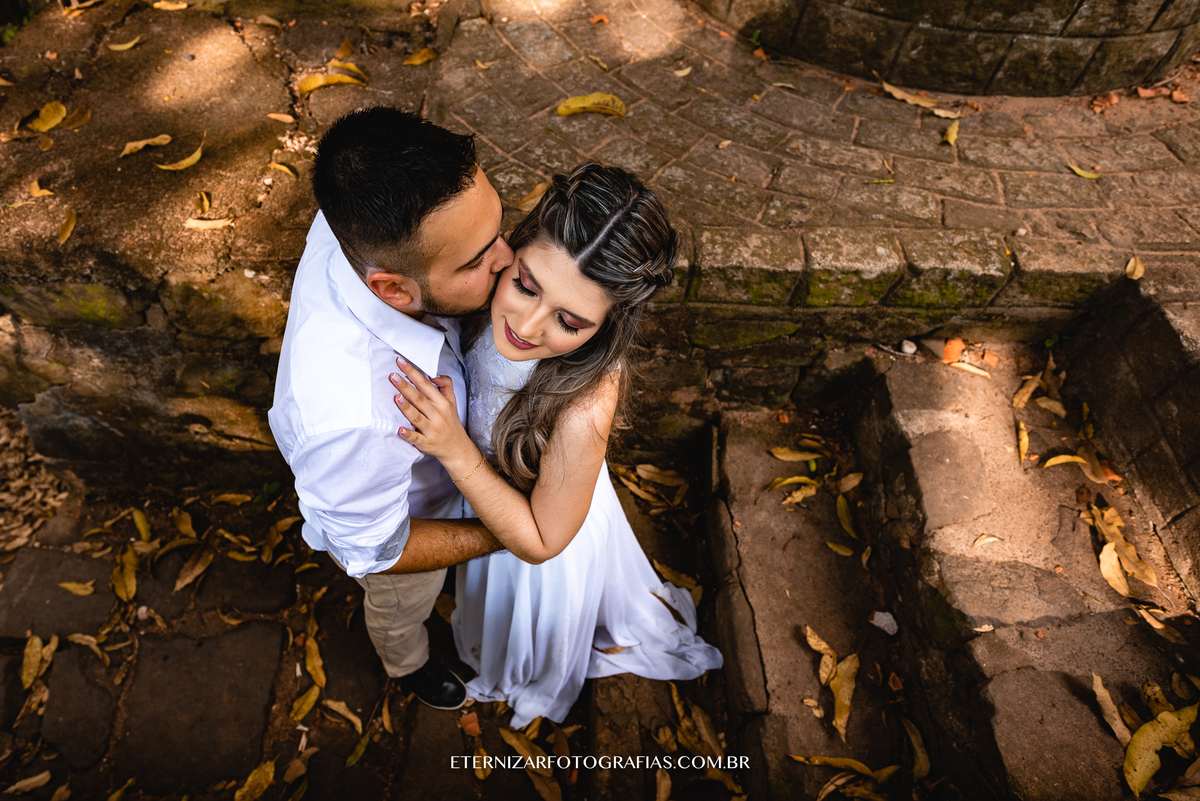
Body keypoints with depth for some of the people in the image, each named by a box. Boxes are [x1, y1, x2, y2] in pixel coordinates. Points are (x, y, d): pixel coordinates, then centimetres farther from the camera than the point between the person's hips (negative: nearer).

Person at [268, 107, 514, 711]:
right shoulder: (352, 418, -52)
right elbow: (374, 550, -29)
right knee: (402, 608, 33)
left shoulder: (363, 229, -33)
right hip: (393, 522, -5)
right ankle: (408, 664, 70)